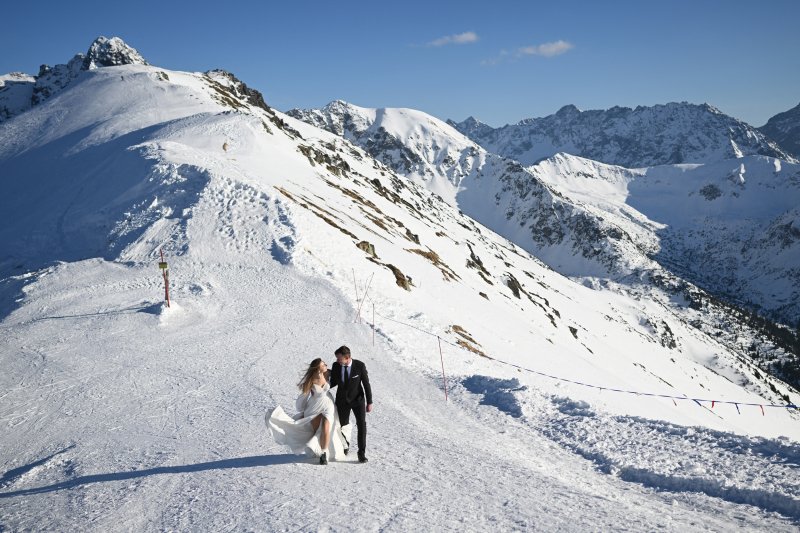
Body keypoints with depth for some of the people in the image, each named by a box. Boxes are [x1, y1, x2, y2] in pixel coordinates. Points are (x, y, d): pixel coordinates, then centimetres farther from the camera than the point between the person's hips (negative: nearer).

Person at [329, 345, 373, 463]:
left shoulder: (360, 365, -20)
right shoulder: (335, 366, -13)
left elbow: (366, 384, -11)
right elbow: (333, 382, 4)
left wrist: (369, 402, -10)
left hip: (357, 399, -2)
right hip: (342, 400, 2)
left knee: (361, 424, -16)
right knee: (343, 425, 10)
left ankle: (362, 452, -6)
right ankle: (345, 446, 39)